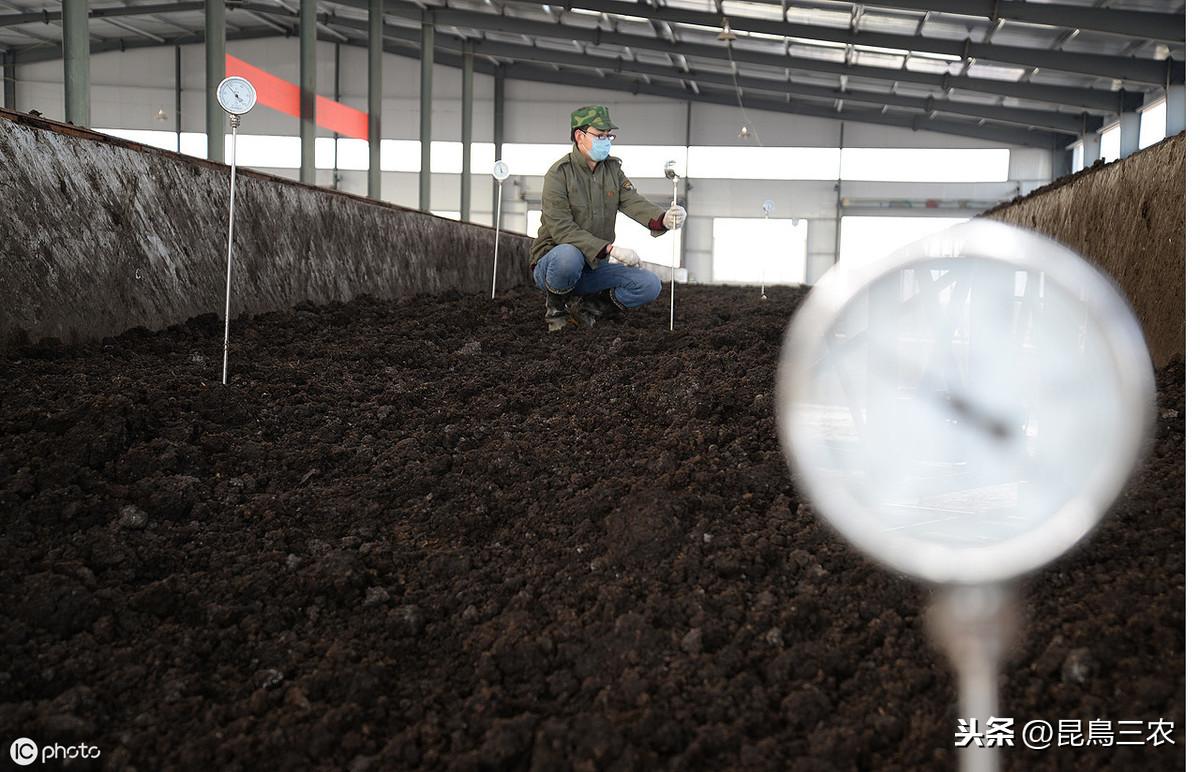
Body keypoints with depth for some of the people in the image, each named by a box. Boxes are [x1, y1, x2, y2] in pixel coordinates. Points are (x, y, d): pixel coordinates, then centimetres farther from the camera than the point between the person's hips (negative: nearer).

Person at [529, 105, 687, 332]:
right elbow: (562, 230, -25)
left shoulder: (612, 168, 7)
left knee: (649, 285, -13)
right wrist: (611, 249, -34)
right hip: (553, 261, -5)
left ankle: (583, 306, 2)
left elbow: (633, 202, -11)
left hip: (594, 266, 6)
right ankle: (556, 309, -10)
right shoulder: (559, 174, -14)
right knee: (569, 255, -41)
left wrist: (663, 218, -34)